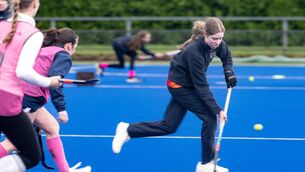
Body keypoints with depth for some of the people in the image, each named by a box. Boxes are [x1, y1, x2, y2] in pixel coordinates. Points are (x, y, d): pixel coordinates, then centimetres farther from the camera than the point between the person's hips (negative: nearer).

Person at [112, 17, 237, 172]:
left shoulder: (218, 44, -12)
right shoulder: (194, 52, -34)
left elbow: (227, 58, 13)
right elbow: (202, 87, -30)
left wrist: (229, 73, -6)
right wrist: (217, 110, -29)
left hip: (186, 84, 8)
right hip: (179, 85, -8)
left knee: (168, 126, 12)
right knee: (210, 116, -11)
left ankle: (127, 130, 23)